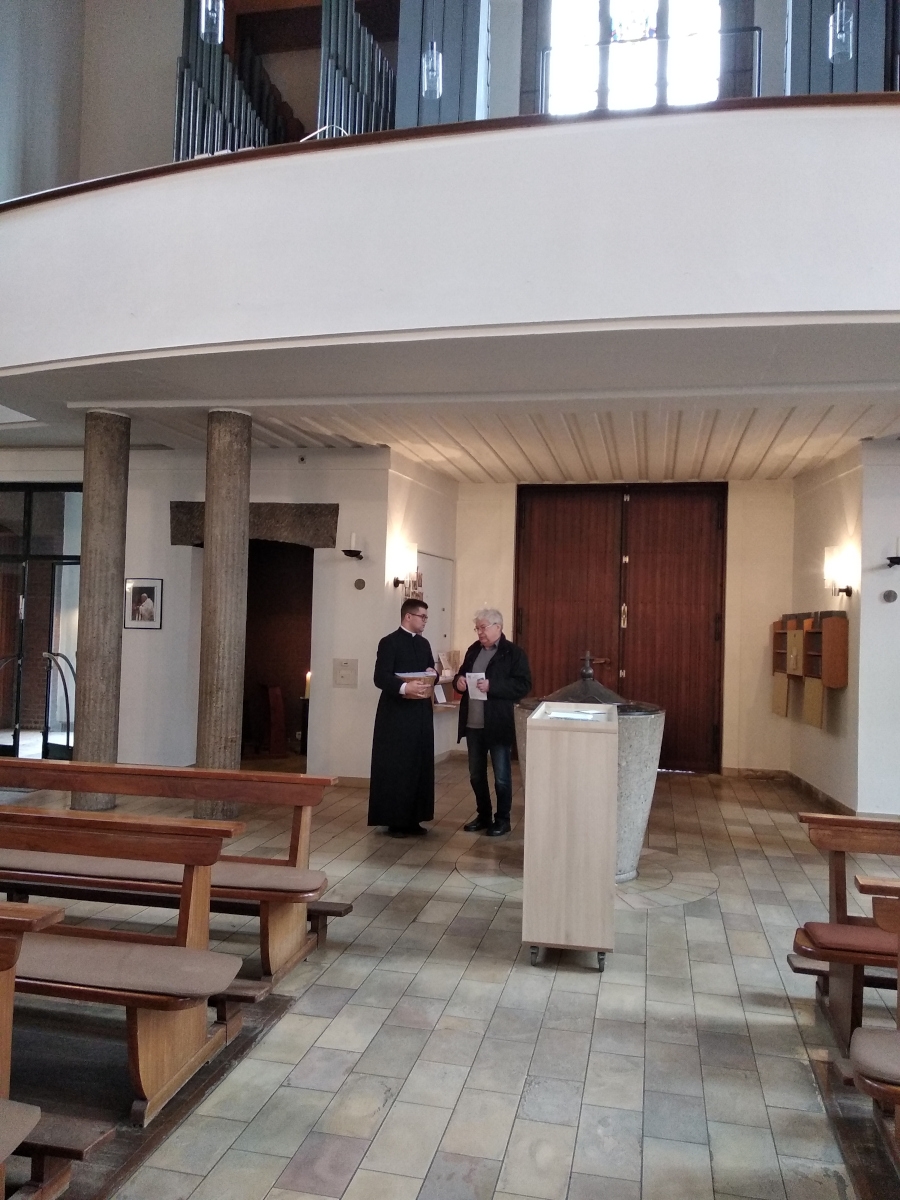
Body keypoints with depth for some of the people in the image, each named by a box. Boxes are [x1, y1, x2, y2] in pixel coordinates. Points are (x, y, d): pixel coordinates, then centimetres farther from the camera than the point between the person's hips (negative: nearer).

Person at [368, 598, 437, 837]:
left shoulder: (424, 644, 17)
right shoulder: (389, 642, -7)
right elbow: (380, 678, -17)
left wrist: (431, 675, -1)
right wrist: (404, 687, -33)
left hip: (421, 714, 8)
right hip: (396, 715, -7)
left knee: (419, 767, 8)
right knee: (395, 768, -3)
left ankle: (412, 819, 16)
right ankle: (394, 820, 5)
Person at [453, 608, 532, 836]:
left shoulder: (514, 652, -8)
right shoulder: (474, 650, 11)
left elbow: (523, 685, -15)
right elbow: (461, 673, 22)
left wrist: (492, 686, -24)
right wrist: (459, 680, -3)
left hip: (498, 724, -6)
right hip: (473, 724, 6)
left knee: (501, 776, 4)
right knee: (476, 774, 14)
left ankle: (503, 819, 17)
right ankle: (483, 816, 28)